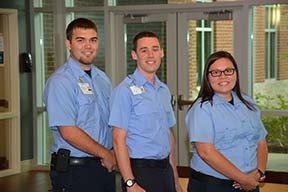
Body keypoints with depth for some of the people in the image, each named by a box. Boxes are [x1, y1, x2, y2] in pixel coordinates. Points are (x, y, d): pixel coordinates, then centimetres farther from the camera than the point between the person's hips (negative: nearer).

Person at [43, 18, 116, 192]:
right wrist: (105, 154, -10)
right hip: (74, 171, -7)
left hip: (106, 166, 7)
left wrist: (114, 154, 0)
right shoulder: (60, 82, -13)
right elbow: (68, 132, -19)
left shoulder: (103, 78, 12)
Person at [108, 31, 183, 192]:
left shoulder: (164, 90, 12)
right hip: (140, 171, -7)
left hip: (166, 170, 7)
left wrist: (175, 179, 15)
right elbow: (118, 139, -15)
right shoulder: (125, 90, -11)